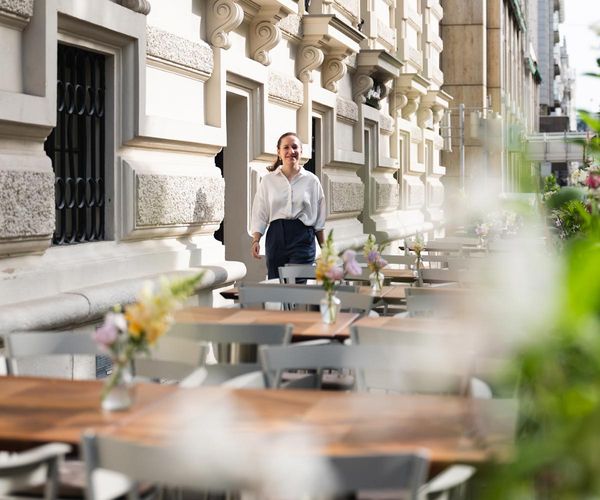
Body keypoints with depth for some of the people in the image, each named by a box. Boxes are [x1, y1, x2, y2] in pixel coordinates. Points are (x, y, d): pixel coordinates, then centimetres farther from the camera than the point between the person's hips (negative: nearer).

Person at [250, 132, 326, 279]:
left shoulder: (311, 180, 7)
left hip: (303, 239, -1)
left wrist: (323, 248, 10)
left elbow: (319, 221, 11)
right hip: (276, 238, 1)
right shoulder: (268, 180, 8)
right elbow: (260, 215, 5)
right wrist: (255, 240, -8)